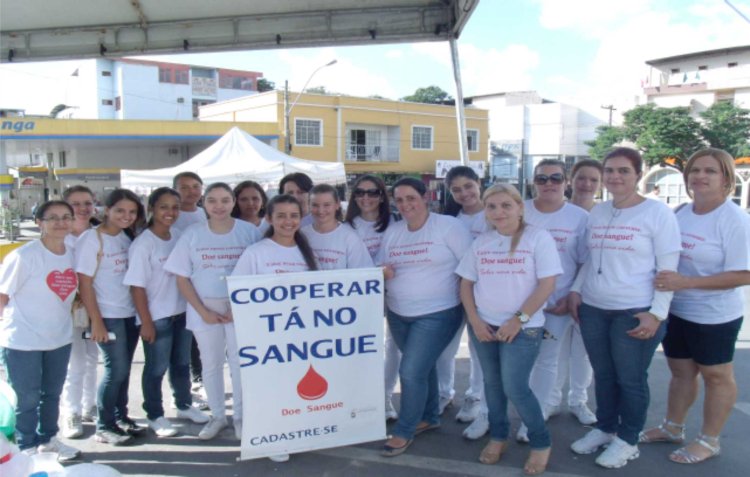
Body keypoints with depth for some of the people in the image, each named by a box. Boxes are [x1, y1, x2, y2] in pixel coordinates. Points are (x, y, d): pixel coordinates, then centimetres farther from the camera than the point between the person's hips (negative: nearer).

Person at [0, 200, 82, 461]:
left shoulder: (73, 255, 2)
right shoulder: (23, 256, -17)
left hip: (60, 339, 6)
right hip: (22, 342, -6)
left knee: (52, 393, 20)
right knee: (27, 398, 8)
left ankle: (48, 439, 39)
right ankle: (28, 448, 28)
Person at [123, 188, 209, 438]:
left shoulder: (179, 236, 2)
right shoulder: (142, 244, -15)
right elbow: (137, 286, -15)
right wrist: (146, 322, -14)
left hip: (182, 312, 6)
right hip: (157, 317, -6)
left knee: (182, 363, 20)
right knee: (156, 368, 8)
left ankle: (184, 405, 38)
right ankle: (155, 416, 26)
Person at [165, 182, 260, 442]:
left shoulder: (249, 231, -7)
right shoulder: (192, 233, -2)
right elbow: (182, 277, -1)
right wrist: (203, 311, -8)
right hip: (204, 308, 2)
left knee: (240, 362, 5)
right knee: (210, 364, 12)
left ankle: (240, 415, 23)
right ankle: (217, 415, 29)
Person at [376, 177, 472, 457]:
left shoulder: (448, 226, -11)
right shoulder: (392, 231, 6)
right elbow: (379, 267, 12)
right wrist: (383, 273, -11)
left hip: (437, 314, -6)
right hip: (398, 314, 6)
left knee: (411, 372, -8)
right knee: (422, 368, 19)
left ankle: (404, 431, 12)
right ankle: (429, 417, 41)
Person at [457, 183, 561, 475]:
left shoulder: (538, 237, -7)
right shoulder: (480, 243, 7)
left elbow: (547, 284, -12)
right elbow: (466, 283, 10)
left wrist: (519, 320, -15)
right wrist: (474, 320, -3)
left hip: (523, 328, -5)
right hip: (484, 326, 5)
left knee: (515, 387, -8)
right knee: (492, 383, 13)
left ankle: (541, 443, 14)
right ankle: (498, 436, 32)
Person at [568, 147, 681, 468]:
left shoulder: (657, 213, -7)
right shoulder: (597, 212, 10)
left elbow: (668, 269, -9)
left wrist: (657, 313, -15)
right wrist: (576, 290, 7)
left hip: (636, 312, -5)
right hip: (593, 309, 5)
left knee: (631, 379, 7)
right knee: (603, 374, 15)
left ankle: (628, 441, 24)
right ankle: (605, 429, 33)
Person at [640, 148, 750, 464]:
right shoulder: (681, 213, 2)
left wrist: (685, 282, -29)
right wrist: (663, 281, -2)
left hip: (714, 317, -6)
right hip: (675, 310, 6)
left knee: (716, 376, 12)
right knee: (680, 371, 19)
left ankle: (709, 441, 28)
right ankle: (672, 428, 36)